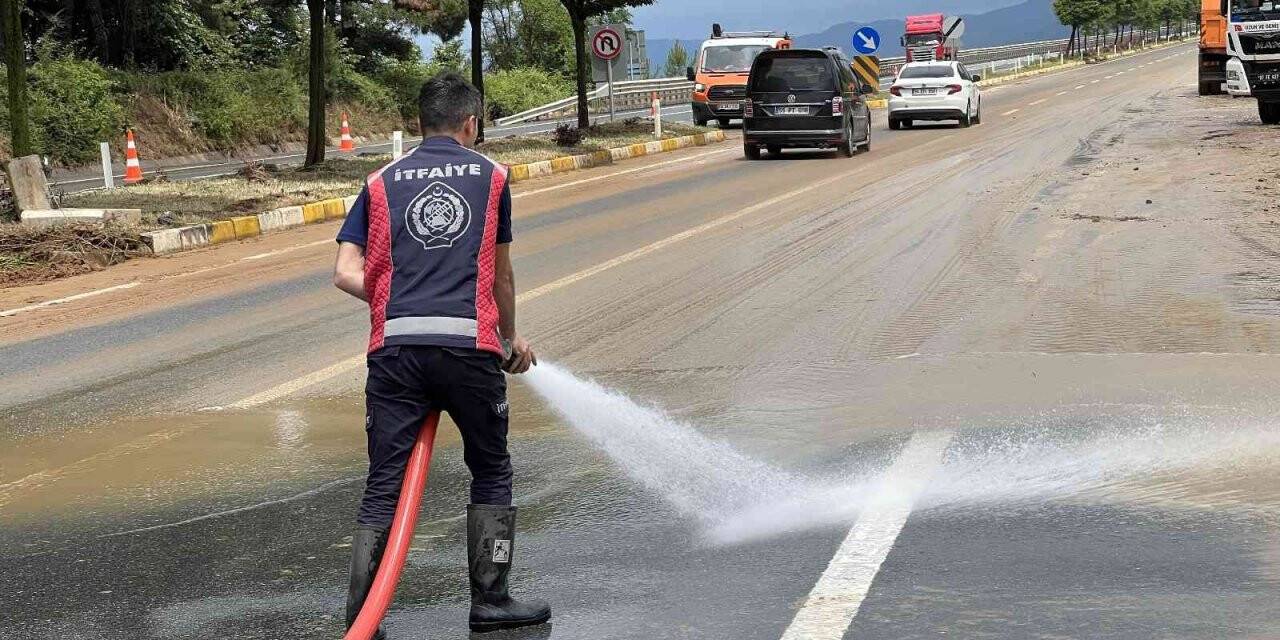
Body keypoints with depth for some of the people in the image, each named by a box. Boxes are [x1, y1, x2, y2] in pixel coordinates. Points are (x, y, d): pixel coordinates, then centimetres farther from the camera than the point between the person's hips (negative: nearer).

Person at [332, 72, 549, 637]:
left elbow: (346, 274, 5)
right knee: (491, 474, 17)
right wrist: (511, 338, 35)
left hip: (395, 348, 2)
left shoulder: (382, 182, 15)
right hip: (468, 344, -1)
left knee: (384, 486, 5)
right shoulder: (490, 177, 12)